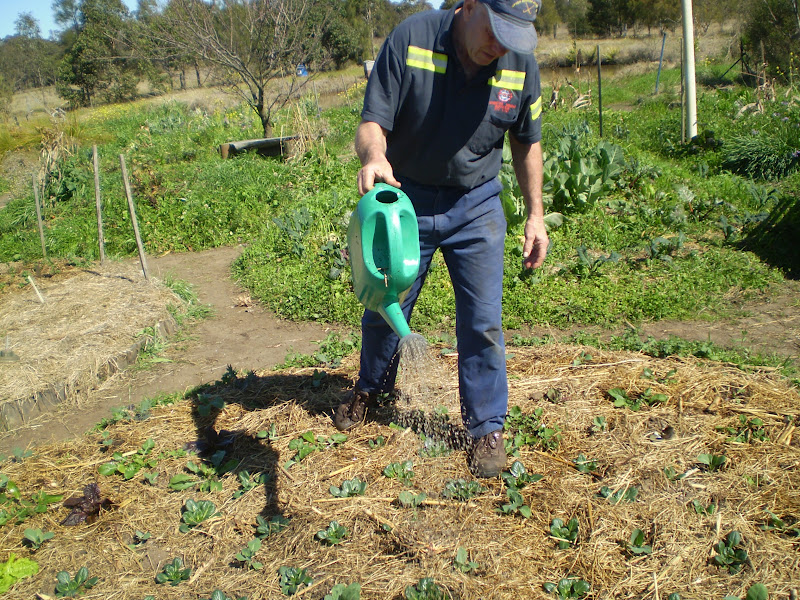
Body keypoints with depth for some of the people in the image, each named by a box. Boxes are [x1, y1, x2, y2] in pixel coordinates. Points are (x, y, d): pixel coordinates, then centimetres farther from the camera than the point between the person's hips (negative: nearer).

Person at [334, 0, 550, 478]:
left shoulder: (521, 65, -12)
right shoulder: (411, 39, -20)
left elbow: (527, 143, 3)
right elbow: (373, 122, -20)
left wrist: (536, 215, 1)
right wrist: (373, 156, -43)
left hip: (476, 206, 1)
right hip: (406, 199, 0)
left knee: (483, 322, -1)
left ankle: (488, 429, 18)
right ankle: (372, 388, 44)